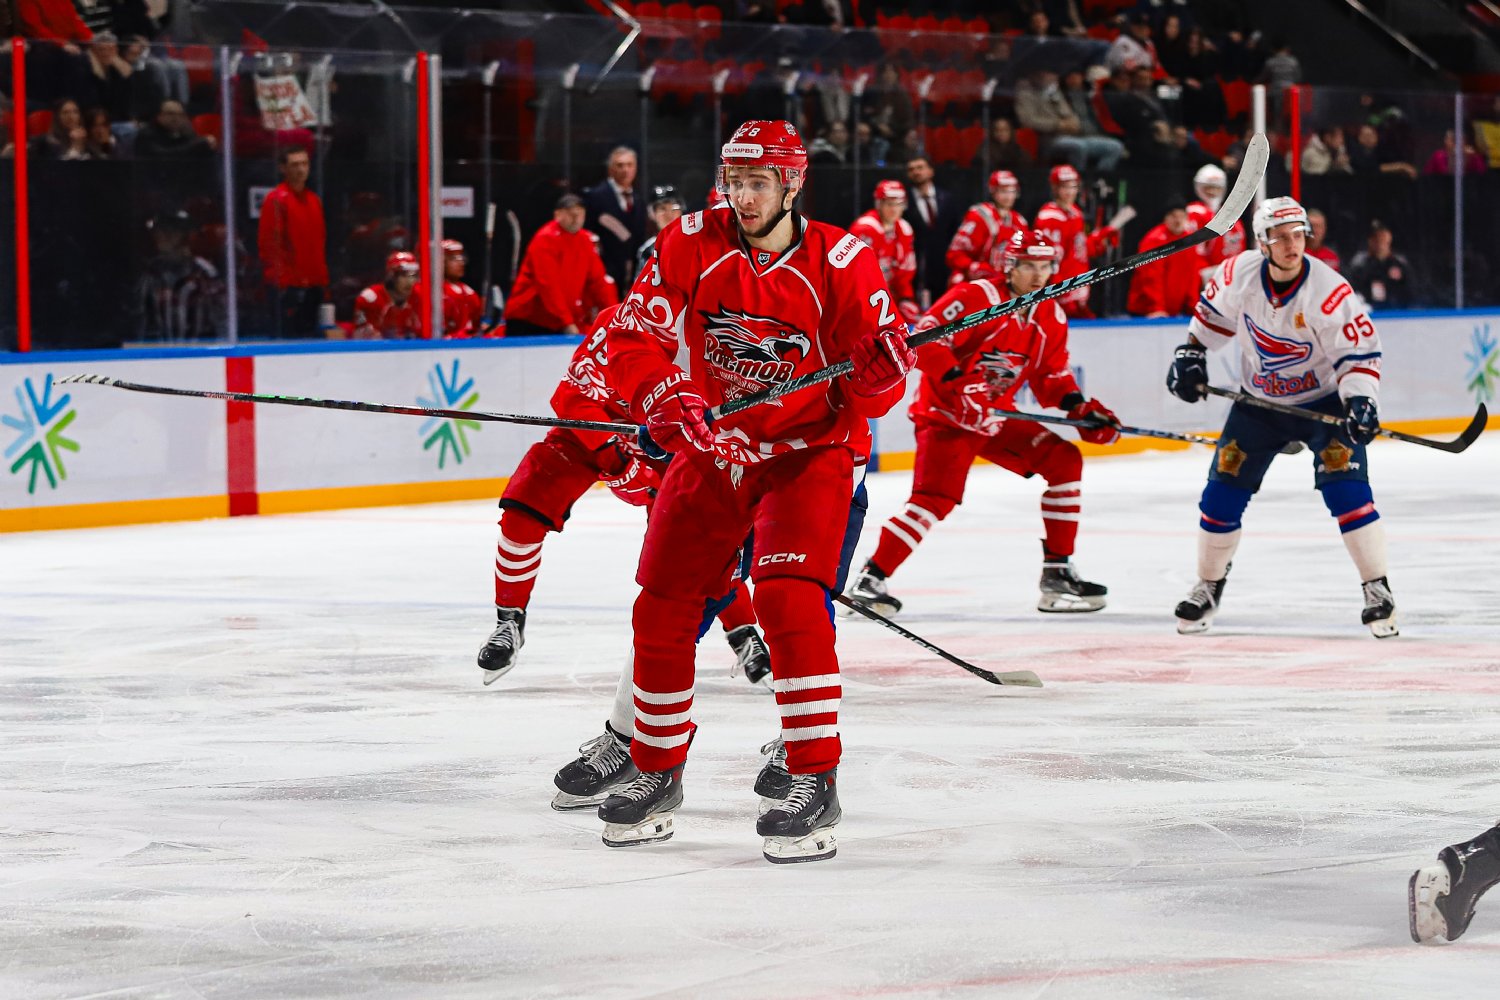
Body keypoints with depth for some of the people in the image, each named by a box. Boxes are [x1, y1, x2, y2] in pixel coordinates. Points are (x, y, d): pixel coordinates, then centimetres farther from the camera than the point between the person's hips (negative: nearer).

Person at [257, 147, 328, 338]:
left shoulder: (314, 200, 16)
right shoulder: (277, 199, -8)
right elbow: (268, 242, -13)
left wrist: (323, 278, 17)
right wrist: (277, 277, -16)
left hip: (313, 284, 8)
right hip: (287, 285, -8)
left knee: (309, 334, 10)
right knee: (286, 335, -10)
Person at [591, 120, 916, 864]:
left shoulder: (840, 263, -14)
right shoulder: (688, 245, -8)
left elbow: (876, 389, -13)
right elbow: (633, 340, -12)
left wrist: (881, 369, -36)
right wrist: (666, 401, -30)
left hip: (809, 448, -4)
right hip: (710, 443, 4)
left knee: (787, 595, -24)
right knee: (663, 608, 4)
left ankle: (815, 783, -20)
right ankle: (657, 773, 24)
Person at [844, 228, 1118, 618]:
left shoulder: (1051, 318, 6)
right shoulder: (977, 297, -19)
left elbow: (1052, 377, 14)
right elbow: (925, 338, -25)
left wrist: (1079, 407, -4)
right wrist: (959, 385, -33)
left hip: (997, 415, 8)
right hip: (945, 414, -8)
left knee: (1064, 461, 0)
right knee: (936, 498, -23)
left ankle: (1058, 573, 6)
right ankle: (870, 579, -19)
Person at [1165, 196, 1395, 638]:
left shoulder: (1328, 291, -26)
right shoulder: (1240, 273, -15)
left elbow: (1359, 352, -22)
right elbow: (1214, 309, 8)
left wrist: (1359, 401, -35)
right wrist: (1191, 353, 4)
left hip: (1323, 401, -4)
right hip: (1259, 401, 4)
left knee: (1346, 488, -20)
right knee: (1222, 492, 2)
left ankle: (1378, 590, -11)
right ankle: (1208, 587, 22)